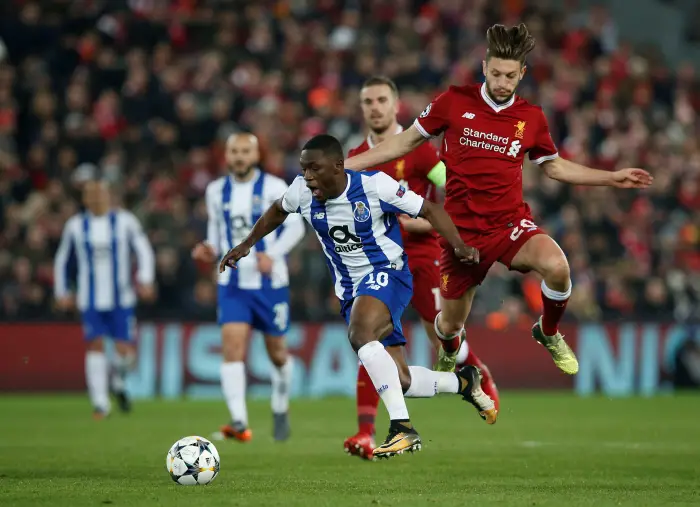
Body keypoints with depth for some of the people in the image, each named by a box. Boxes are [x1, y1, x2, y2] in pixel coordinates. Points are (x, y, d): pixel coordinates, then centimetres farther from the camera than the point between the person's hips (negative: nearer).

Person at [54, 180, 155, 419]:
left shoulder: (125, 221, 3)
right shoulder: (75, 226, 7)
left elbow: (144, 251, 4)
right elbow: (62, 260, 18)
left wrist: (145, 279, -9)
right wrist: (62, 292, 15)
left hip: (121, 298, -1)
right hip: (90, 300, 1)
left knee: (125, 351, -5)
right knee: (95, 345, -9)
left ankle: (118, 381, 28)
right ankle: (100, 402, -3)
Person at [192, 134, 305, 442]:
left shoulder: (274, 188, -6)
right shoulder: (216, 191, 6)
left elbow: (295, 227, -2)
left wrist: (273, 254, -16)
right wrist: (210, 250, -1)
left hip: (270, 283, -2)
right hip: (233, 284, 2)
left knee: (277, 352, 8)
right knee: (232, 347, -16)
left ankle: (281, 411, 35)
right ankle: (239, 422, -23)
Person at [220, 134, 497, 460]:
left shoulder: (375, 185, -18)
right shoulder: (302, 192, -5)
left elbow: (428, 210, -10)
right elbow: (277, 212, 19)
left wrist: (458, 246, -22)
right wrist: (246, 245, 16)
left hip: (387, 272, -6)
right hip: (351, 289, 6)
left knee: (360, 334, -37)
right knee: (400, 382, -1)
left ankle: (402, 429, -35)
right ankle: (464, 382, 30)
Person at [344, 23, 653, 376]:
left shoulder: (532, 118, 1)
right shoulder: (454, 102, -4)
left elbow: (554, 166, 17)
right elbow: (406, 141, 6)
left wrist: (611, 178, 11)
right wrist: (343, 165, 3)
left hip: (510, 224, 0)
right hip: (461, 229, 0)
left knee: (556, 267, -30)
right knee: (450, 325, 6)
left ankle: (549, 334, 2)